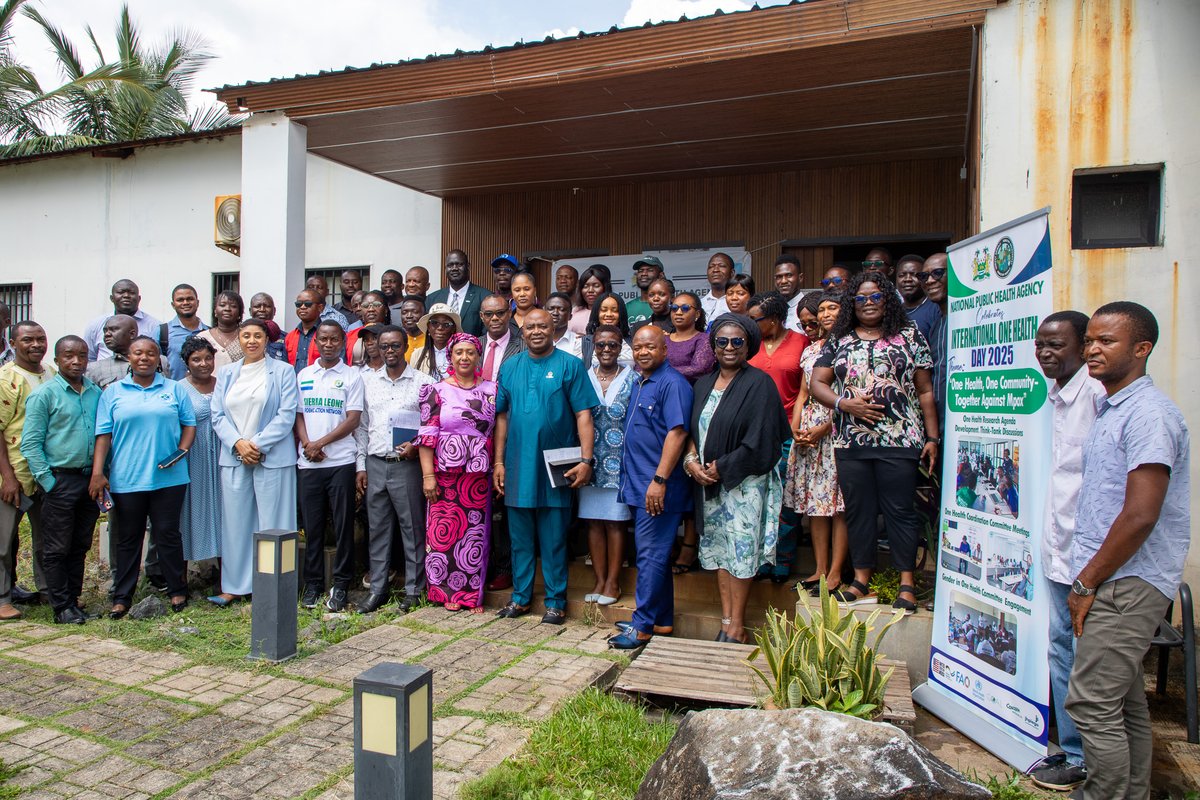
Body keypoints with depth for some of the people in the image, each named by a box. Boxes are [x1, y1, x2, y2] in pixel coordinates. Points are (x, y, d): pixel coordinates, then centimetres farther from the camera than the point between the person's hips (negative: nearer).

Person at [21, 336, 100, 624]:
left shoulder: (96, 392, 8)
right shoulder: (45, 394, -6)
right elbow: (30, 443, -8)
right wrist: (48, 482, -12)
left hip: (90, 479, 5)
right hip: (61, 480, -5)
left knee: (81, 546, 13)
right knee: (57, 549, 4)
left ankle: (73, 597, 24)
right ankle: (62, 606, 13)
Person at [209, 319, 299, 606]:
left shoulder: (282, 371, 2)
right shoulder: (226, 373, 14)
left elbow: (287, 415, -6)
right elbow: (218, 416, 8)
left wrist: (258, 444, -13)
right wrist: (238, 443, -9)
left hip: (272, 459, -4)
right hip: (234, 458, 4)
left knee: (272, 522, 0)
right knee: (236, 523, 8)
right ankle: (234, 586, 18)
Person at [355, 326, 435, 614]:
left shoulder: (424, 382, 0)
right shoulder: (368, 382, 12)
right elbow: (362, 426, 13)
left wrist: (416, 445, -14)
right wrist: (360, 465, 9)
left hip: (407, 464, -4)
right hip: (375, 464, 4)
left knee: (412, 527, 1)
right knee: (377, 529, 9)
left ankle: (413, 590, 11)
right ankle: (378, 589, 19)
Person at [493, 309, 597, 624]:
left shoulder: (570, 365, -3)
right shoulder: (509, 367, 8)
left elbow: (583, 415, -7)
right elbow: (502, 416, 9)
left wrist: (586, 460, -14)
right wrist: (499, 462, 6)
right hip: (518, 467, 3)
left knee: (553, 539, 6)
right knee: (520, 536, 13)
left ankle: (556, 601, 18)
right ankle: (520, 596, 26)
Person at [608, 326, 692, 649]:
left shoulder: (672, 383, -12)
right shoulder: (639, 384, 17)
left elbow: (677, 433, -21)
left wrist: (659, 480, -25)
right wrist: (631, 478, 17)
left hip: (658, 488, -10)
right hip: (638, 484, 10)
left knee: (651, 555, -4)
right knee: (653, 554, 15)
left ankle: (643, 625, 4)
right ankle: (662, 620, 25)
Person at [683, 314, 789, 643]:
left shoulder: (759, 383, -7)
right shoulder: (704, 384, 12)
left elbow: (759, 442, -14)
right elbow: (691, 429, 12)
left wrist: (721, 468, -12)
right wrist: (691, 461, -7)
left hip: (744, 482, -6)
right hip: (707, 481, 6)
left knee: (740, 550, -2)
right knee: (717, 548, 9)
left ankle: (737, 625, 9)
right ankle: (726, 618, 18)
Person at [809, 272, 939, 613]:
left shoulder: (909, 336, 8)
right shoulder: (839, 341, 13)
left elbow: (925, 391, 6)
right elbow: (817, 384, 8)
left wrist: (932, 437, 1)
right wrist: (845, 403, -10)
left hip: (900, 440, -2)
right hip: (851, 442, 3)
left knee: (900, 509, 0)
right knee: (858, 510, 8)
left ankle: (906, 583, 11)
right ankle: (861, 582, 18)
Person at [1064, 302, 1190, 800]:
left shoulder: (1148, 414, -16)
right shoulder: (1110, 410, 15)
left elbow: (1140, 517, -22)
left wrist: (1087, 583, -14)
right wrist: (1087, 580, 13)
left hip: (1127, 585, -10)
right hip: (1114, 583, 10)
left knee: (1092, 704, -6)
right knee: (1125, 703, 17)